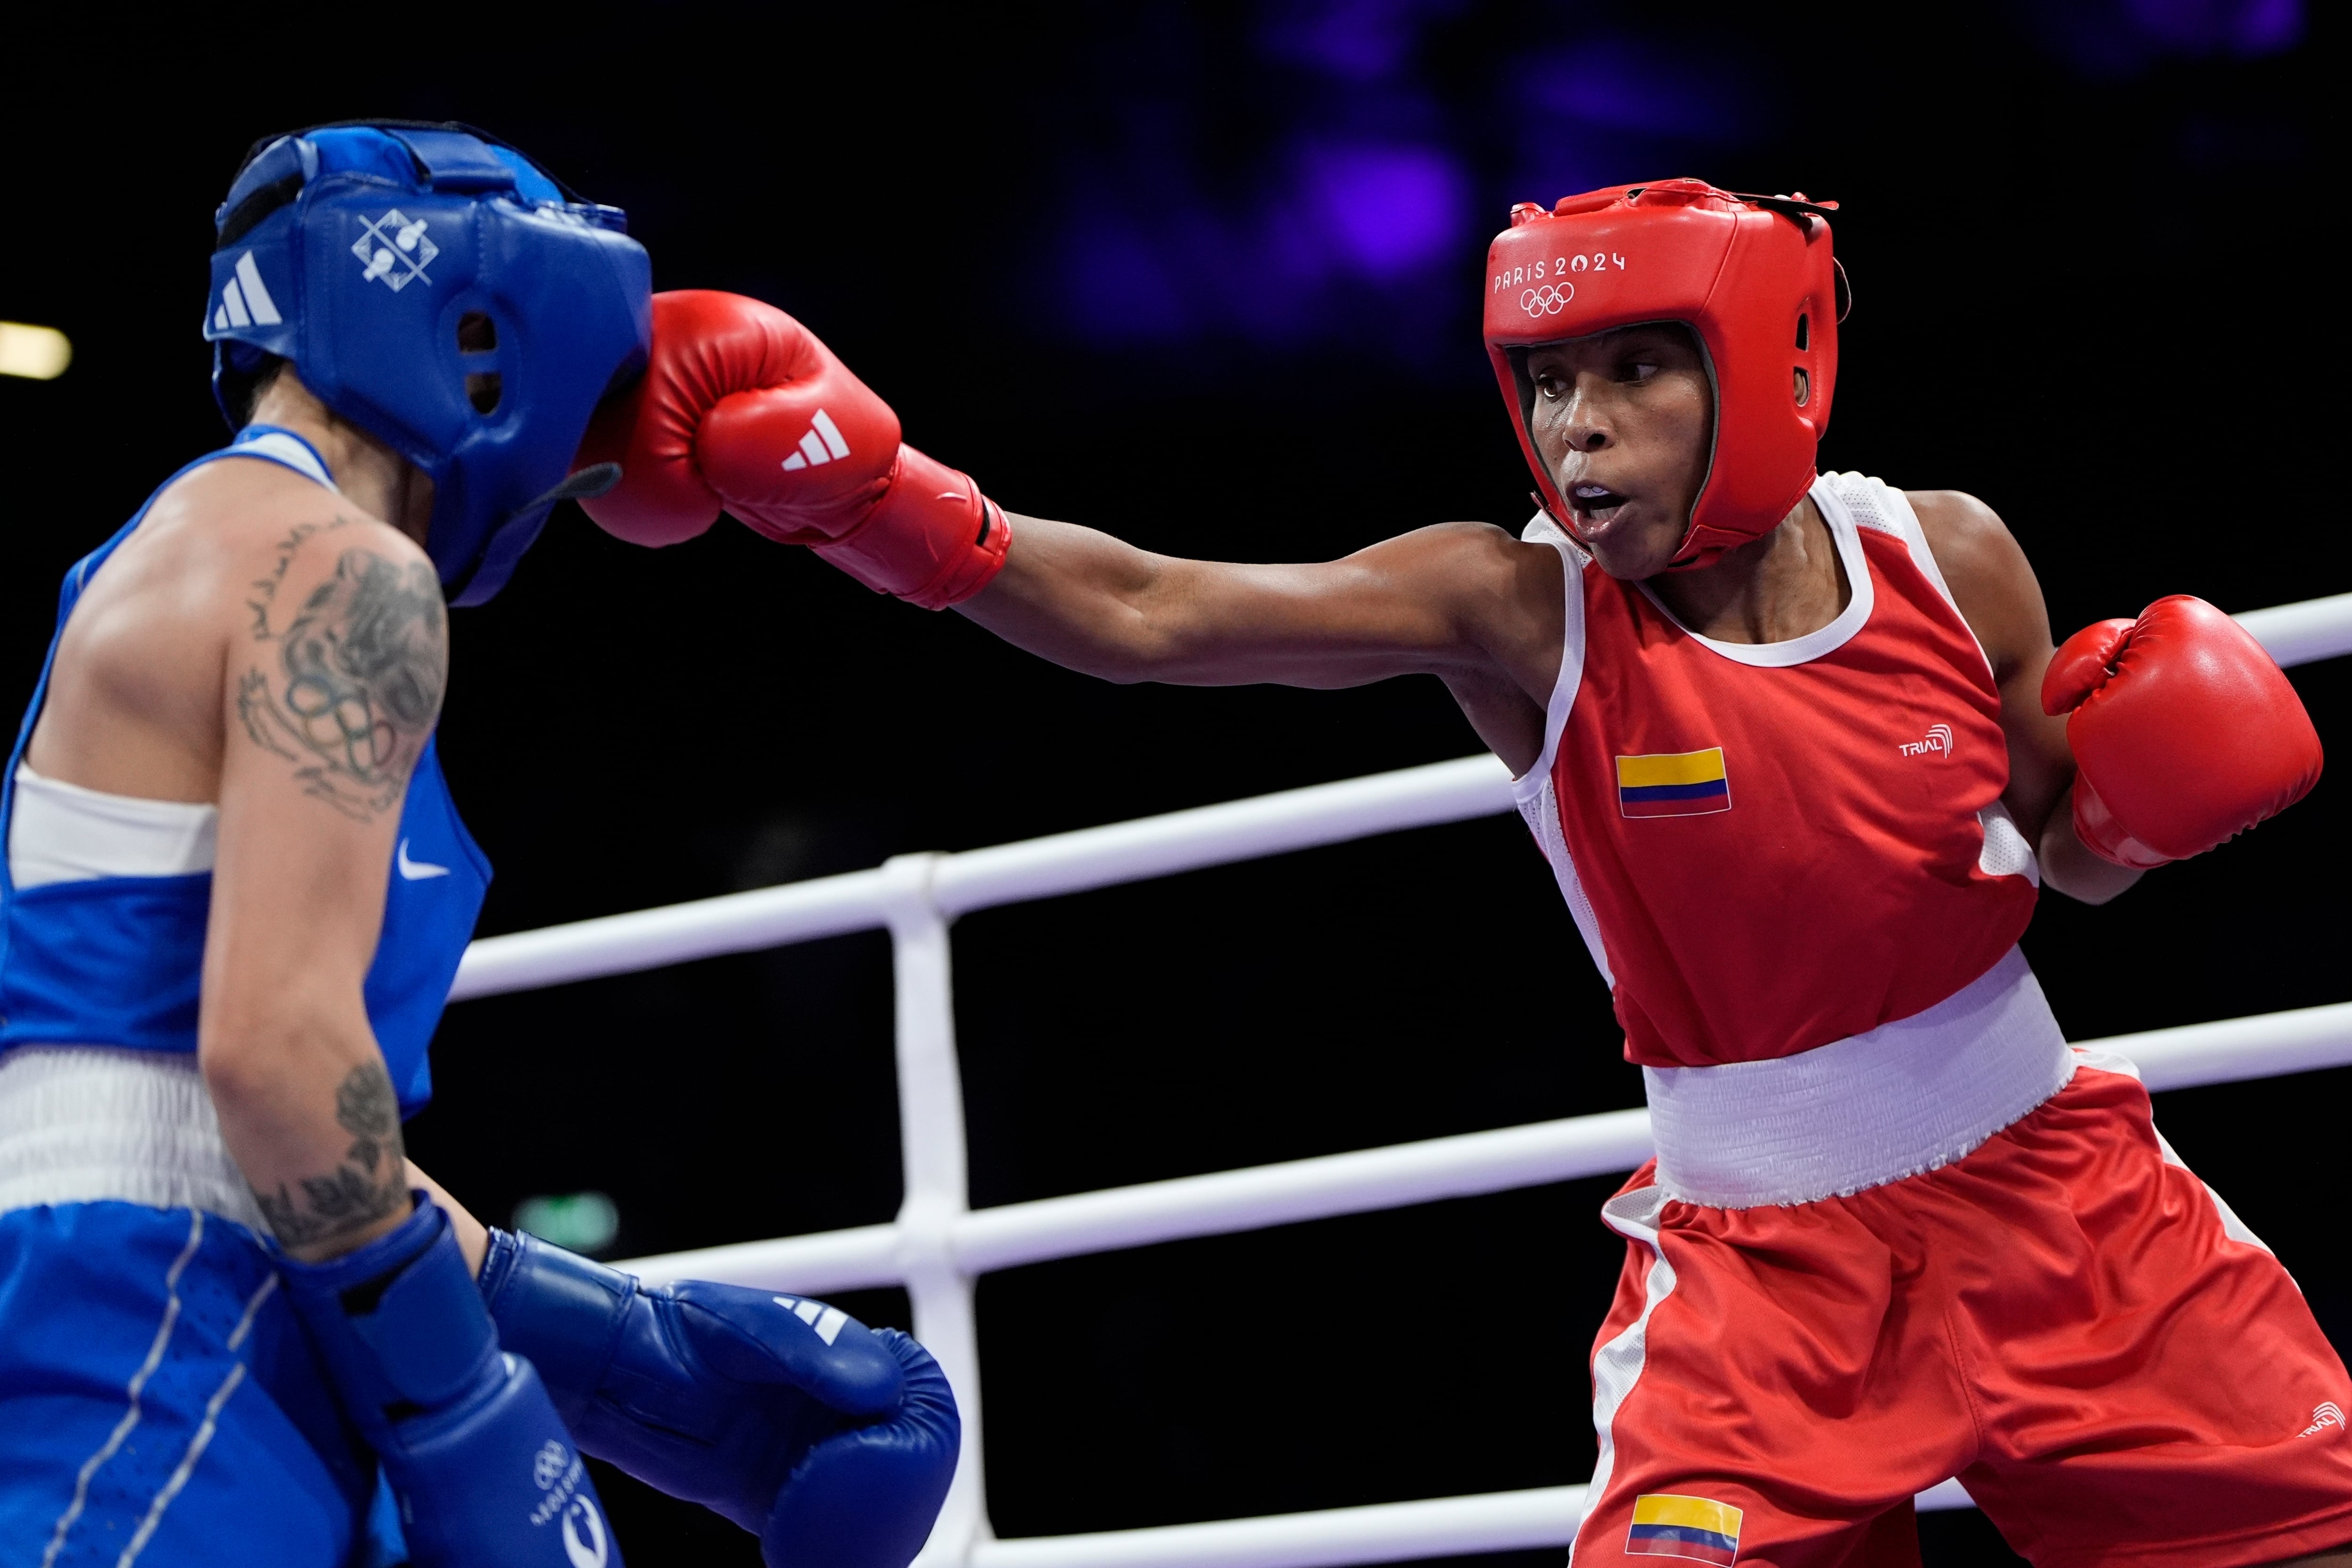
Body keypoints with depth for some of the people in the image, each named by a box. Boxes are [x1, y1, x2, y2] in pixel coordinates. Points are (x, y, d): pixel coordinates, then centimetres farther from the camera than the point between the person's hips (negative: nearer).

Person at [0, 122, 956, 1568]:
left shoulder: (202, 555, 23)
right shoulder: (341, 576, -9)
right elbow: (275, 1040, -22)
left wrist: (584, 1321, 22)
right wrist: (452, 1401, -15)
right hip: (154, 1325, -10)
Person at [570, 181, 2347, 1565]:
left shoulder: (1946, 555, -7)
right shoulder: (1514, 613, -15)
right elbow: (1144, 616, -27)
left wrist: (2153, 784, -13)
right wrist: (874, 495, -40)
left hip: (2051, 1194, 3)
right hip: (1760, 1255, -2)